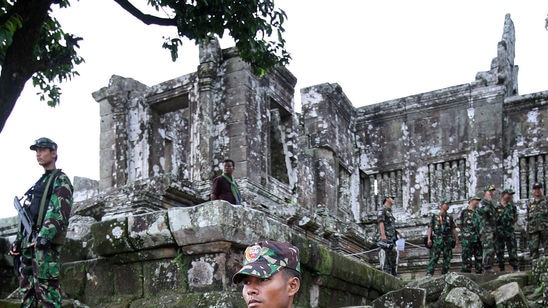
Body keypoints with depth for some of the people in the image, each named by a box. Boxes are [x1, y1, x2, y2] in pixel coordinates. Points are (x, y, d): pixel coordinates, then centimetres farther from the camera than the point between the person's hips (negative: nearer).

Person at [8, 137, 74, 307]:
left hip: (46, 242, -9)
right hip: (29, 242, 9)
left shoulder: (60, 180, -1)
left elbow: (60, 212, -15)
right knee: (26, 286, 7)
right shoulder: (40, 182, 26)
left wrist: (44, 236, -26)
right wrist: (18, 241, 19)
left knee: (46, 287, -14)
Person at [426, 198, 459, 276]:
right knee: (434, 257, -12)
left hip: (447, 240, 4)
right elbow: (430, 228, 3)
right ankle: (429, 273, -16)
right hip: (437, 240, -4)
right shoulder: (435, 217, 8)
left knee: (447, 258, 3)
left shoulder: (449, 218, 16)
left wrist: (457, 239, 7)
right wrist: (429, 239, -9)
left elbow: (454, 229, 16)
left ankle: (445, 274, 11)